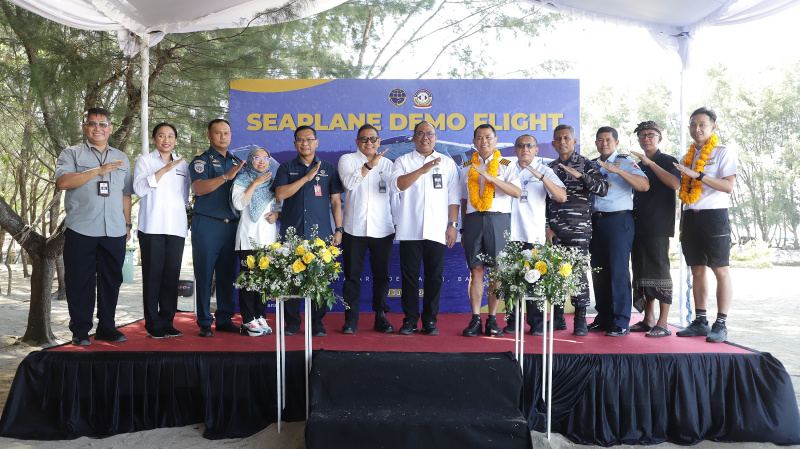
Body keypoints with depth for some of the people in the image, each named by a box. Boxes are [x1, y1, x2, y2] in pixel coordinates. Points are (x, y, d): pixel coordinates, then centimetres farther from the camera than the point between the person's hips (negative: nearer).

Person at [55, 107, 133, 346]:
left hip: (114, 232, 3)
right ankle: (80, 331, 12)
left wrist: (127, 224, 15)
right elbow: (62, 181, -11)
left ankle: (106, 328, 17)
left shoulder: (121, 158, 19)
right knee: (80, 282, 2)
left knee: (111, 281, 6)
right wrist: (99, 170, -15)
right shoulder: (72, 154, 6)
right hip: (81, 230, -3)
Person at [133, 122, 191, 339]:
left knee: (172, 275, 3)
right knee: (152, 274, -3)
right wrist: (163, 170, -12)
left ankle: (167, 322, 10)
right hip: (152, 226, -3)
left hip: (176, 226, 3)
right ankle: (153, 325, 3)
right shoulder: (145, 160, 7)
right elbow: (139, 188, -8)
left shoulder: (183, 164, 18)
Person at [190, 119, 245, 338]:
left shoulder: (237, 162, 17)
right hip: (207, 225, -5)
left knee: (227, 274, 8)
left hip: (231, 225, 5)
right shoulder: (202, 160, 0)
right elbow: (198, 188, -16)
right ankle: (204, 322, 7)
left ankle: (225, 319, 17)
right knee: (204, 274, -1)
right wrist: (226, 176, -25)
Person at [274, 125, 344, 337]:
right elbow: (280, 194, -4)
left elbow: (336, 201, 10)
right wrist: (306, 178, -8)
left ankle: (317, 323, 11)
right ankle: (292, 322, 13)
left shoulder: (328, 168, 11)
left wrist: (338, 229, 3)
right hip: (291, 233, 0)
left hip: (321, 233, 0)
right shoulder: (286, 168, 11)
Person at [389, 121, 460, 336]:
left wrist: (453, 225, 4)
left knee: (434, 277, 3)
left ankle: (430, 321, 14)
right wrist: (424, 169, -18)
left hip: (437, 231, 1)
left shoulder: (447, 163, 14)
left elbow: (454, 197, 12)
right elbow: (396, 184, -10)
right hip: (410, 230, -1)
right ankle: (410, 320, 13)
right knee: (409, 276, 2)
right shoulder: (403, 161, 9)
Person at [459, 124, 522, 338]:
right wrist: (463, 229, 13)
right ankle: (475, 319, 4)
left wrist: (490, 177, -17)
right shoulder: (468, 167, 16)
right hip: (473, 218, 2)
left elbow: (517, 192, -8)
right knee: (476, 270, 0)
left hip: (498, 219, -2)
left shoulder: (506, 165, 7)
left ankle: (492, 320, 6)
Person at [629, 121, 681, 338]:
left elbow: (675, 183, -20)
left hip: (658, 225, -7)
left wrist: (650, 162, -22)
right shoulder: (639, 165, 21)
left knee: (659, 270, -8)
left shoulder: (667, 161, 0)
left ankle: (663, 324, -3)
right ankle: (649, 319, 17)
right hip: (639, 226, 7)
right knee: (642, 271, 8)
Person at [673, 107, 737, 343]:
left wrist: (697, 175, -21)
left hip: (714, 216, -5)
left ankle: (721, 324, 2)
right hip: (691, 217, 6)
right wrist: (683, 221, 13)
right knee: (697, 271, 8)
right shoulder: (686, 157, 17)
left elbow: (728, 186, -13)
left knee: (721, 271, -3)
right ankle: (700, 321, 14)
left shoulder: (723, 153, 0)